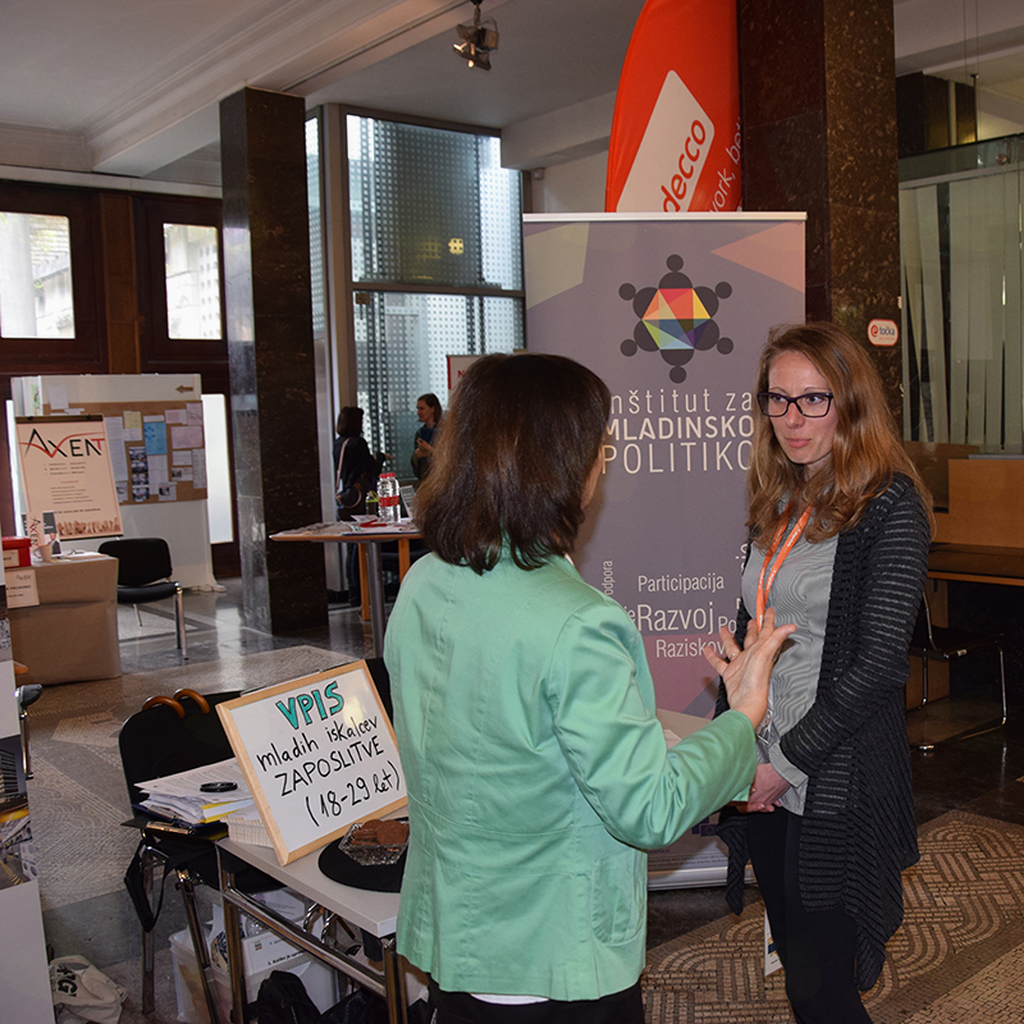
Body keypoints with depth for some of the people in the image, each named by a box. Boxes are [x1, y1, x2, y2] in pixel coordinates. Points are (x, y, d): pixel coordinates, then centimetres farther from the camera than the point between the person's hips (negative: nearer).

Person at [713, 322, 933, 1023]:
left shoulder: (890, 506, -12)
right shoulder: (777, 504, 9)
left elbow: (880, 662, -18)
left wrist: (787, 762, -16)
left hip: (839, 790, -6)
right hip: (763, 783, 7)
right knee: (795, 964, 19)